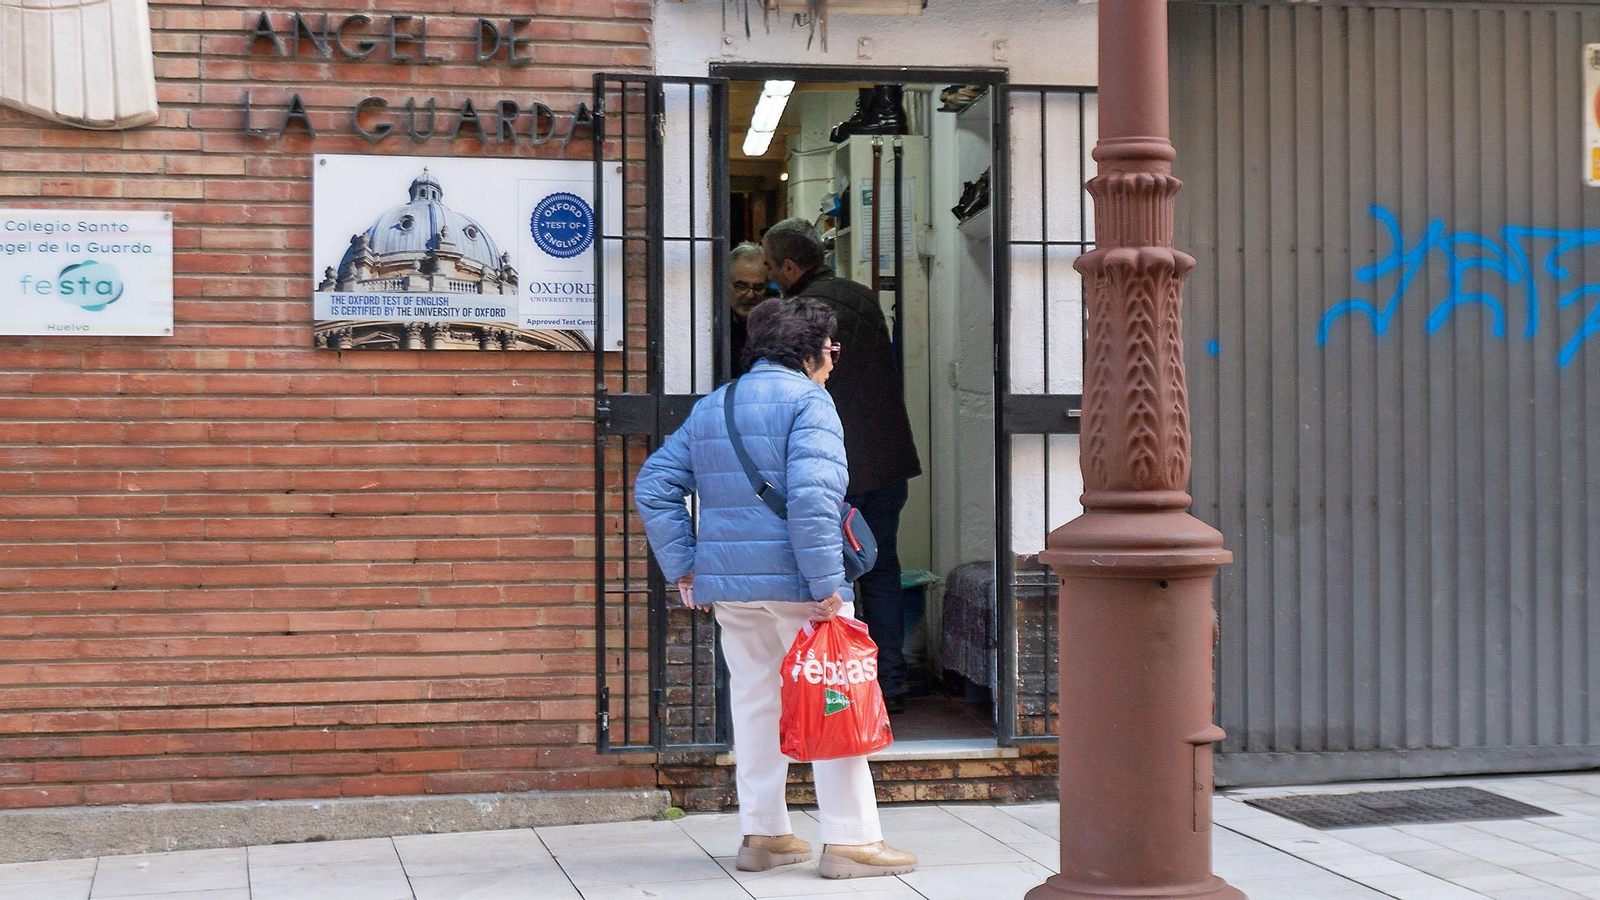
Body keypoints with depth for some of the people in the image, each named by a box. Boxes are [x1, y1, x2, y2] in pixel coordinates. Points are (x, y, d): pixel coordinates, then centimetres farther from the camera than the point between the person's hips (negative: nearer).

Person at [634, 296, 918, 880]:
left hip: (728, 586, 7)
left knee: (753, 701, 15)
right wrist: (826, 584, -21)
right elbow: (811, 497, -22)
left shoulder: (709, 408, 15)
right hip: (794, 583, -7)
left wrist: (682, 567, 12)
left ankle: (762, 834, 19)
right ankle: (851, 840, 1)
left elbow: (653, 487, 14)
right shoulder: (807, 401, -8)